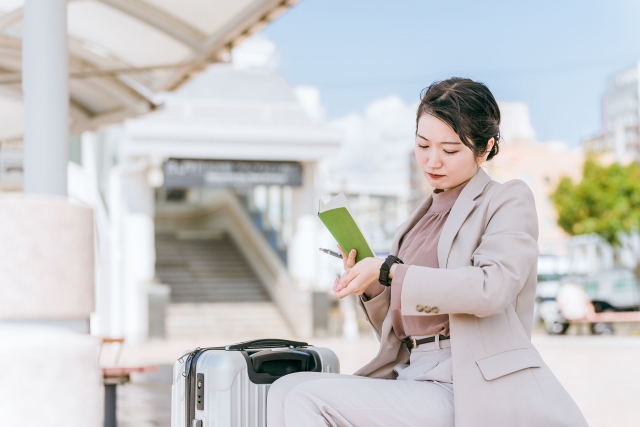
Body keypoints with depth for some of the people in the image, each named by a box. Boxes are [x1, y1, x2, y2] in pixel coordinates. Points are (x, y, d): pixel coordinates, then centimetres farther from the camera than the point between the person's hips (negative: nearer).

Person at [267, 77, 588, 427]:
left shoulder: (509, 200, 3)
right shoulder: (421, 219, 22)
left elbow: (492, 289, -17)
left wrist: (388, 271, -14)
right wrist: (370, 287, 1)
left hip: (467, 393, -7)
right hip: (410, 378, 7)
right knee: (286, 390, -12)